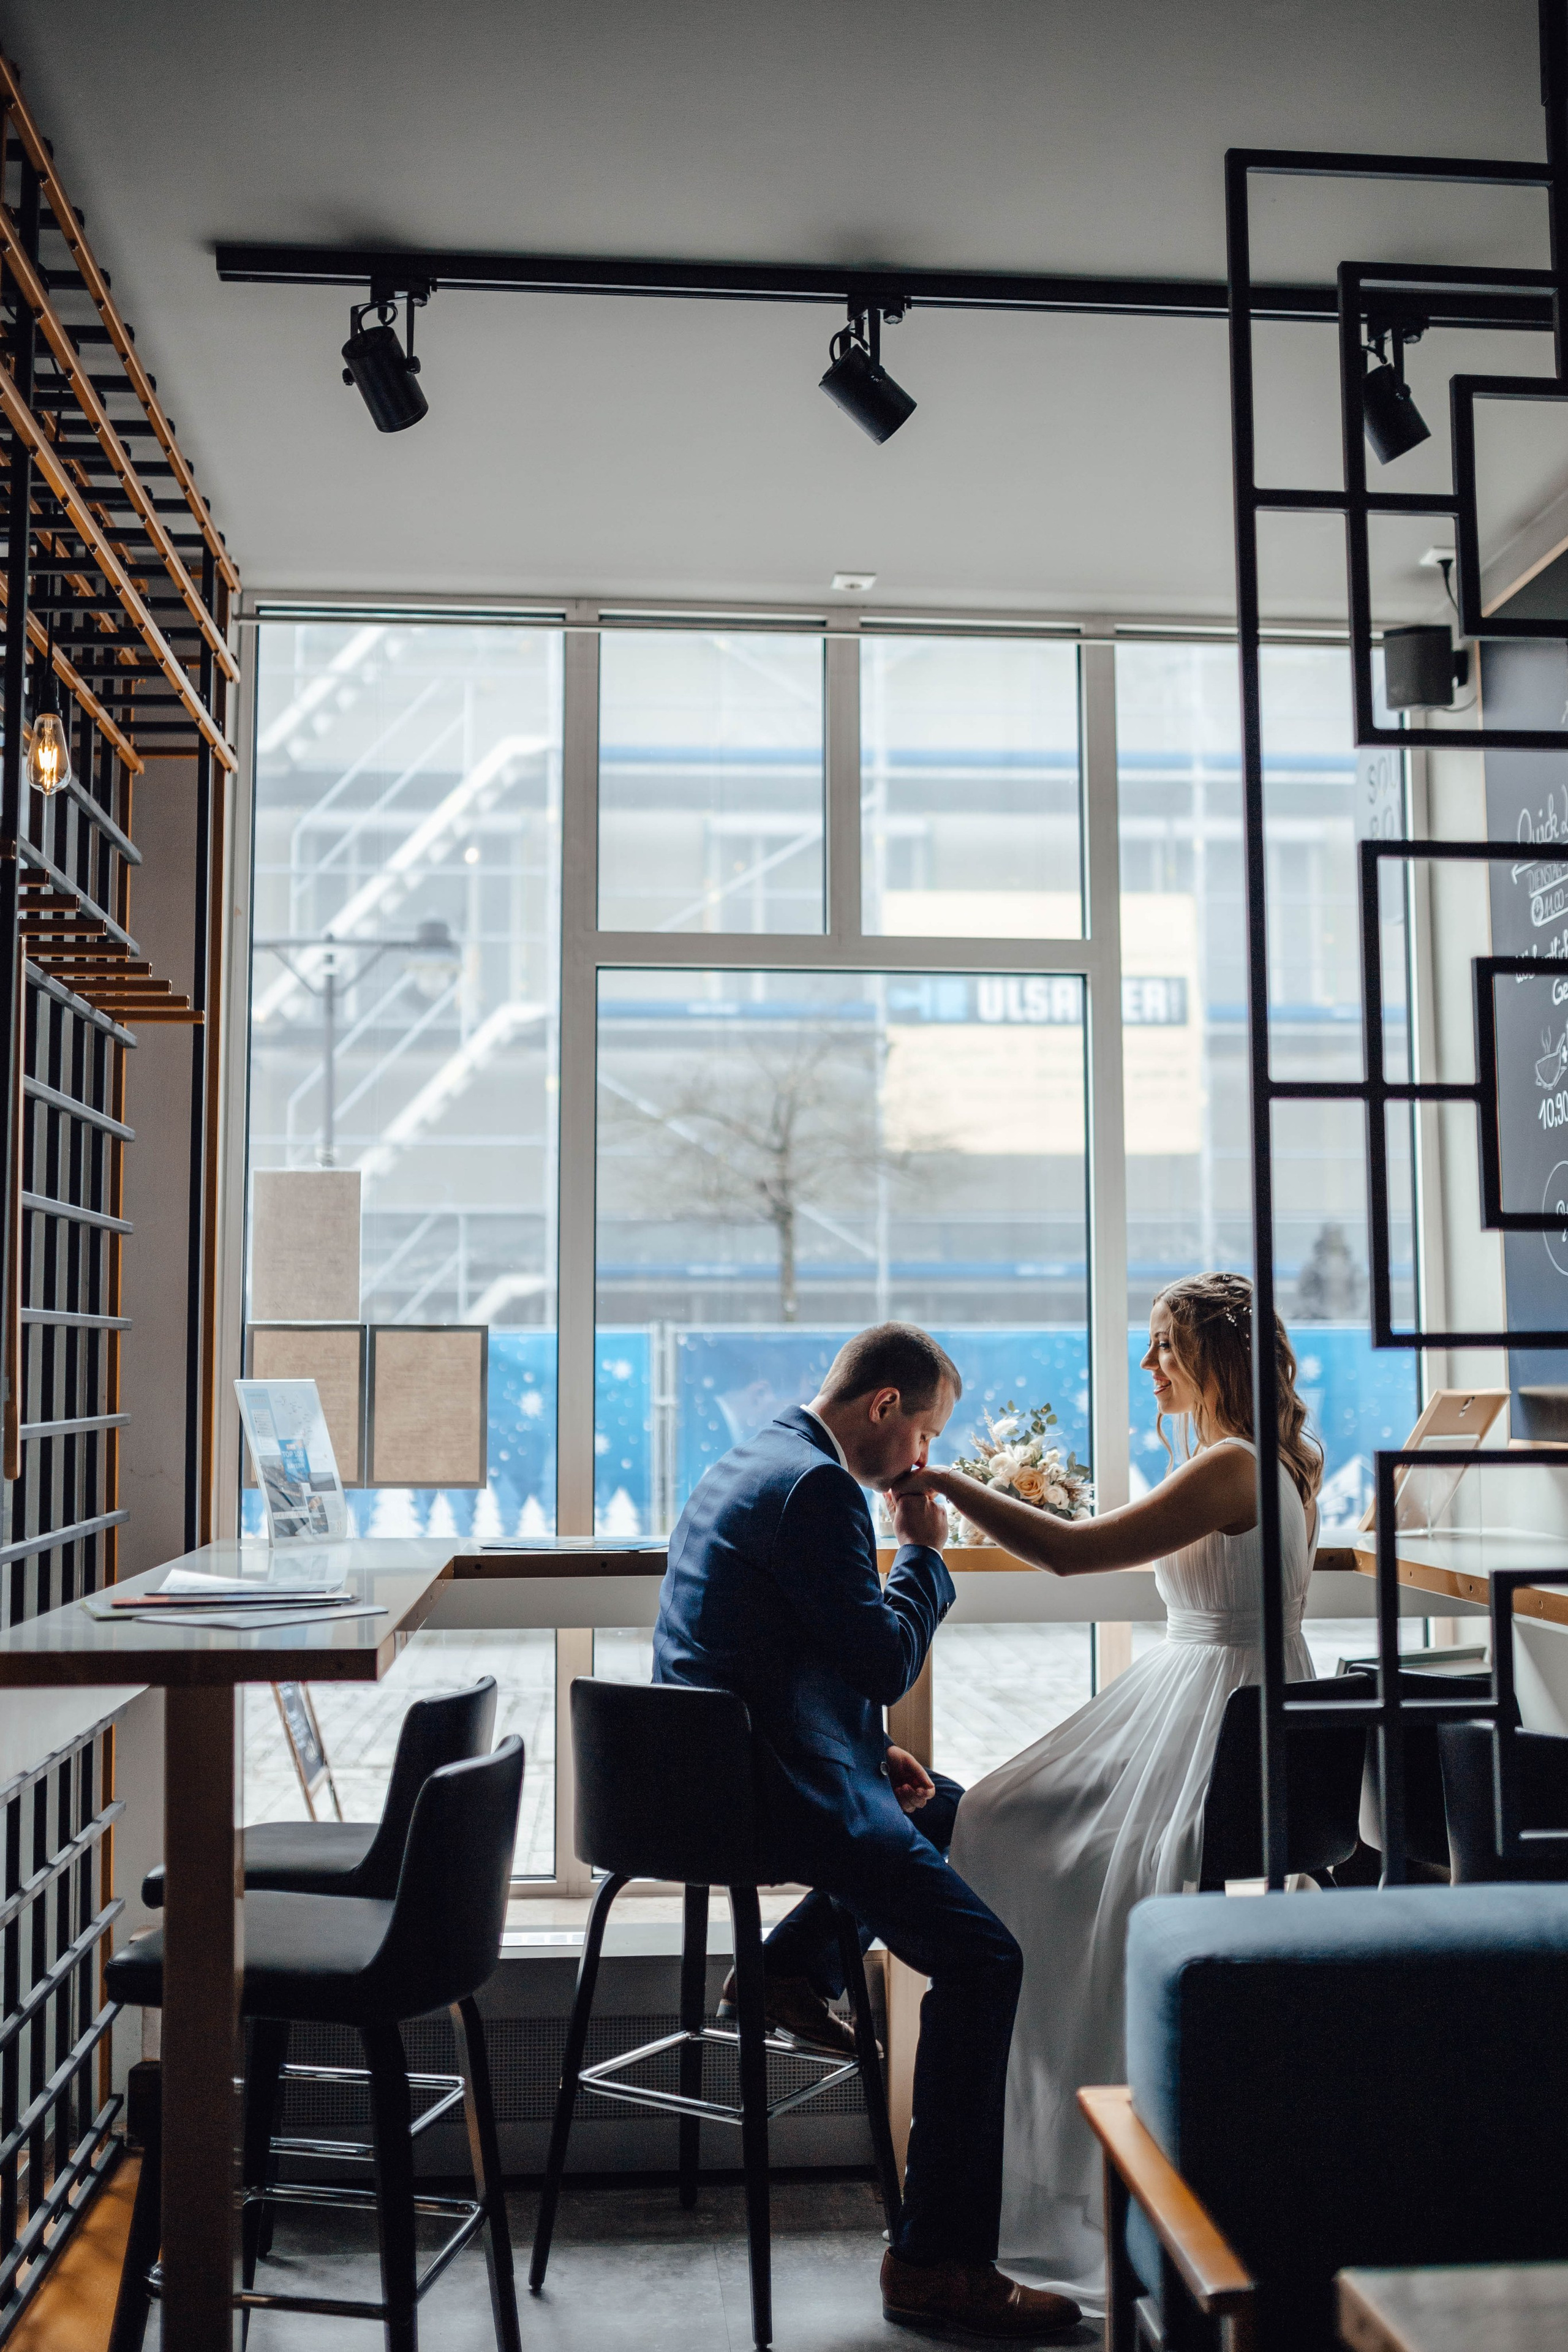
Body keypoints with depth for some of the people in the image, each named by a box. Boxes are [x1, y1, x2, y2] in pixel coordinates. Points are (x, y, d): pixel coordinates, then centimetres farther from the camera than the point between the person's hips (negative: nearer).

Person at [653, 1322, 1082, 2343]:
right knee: (984, 1959, -16)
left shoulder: (752, 1463, 17)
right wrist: (925, 1554, -2)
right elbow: (887, 1663, -18)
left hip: (719, 1766, 11)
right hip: (774, 1792, -11)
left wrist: (868, 1749, 15)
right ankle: (938, 2261, -12)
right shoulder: (817, 1486, -16)